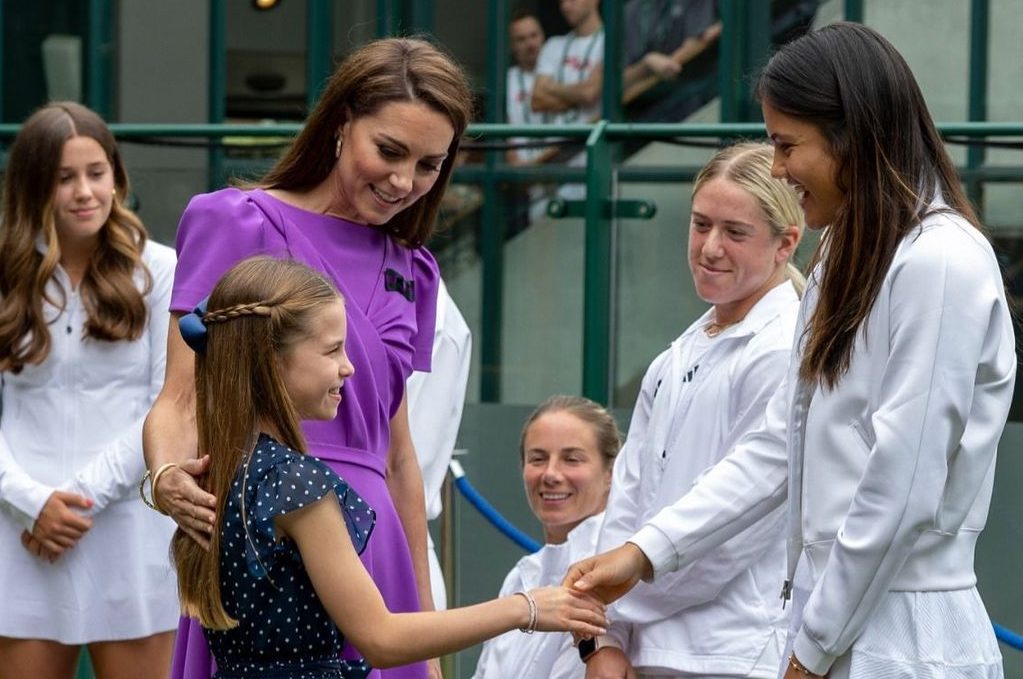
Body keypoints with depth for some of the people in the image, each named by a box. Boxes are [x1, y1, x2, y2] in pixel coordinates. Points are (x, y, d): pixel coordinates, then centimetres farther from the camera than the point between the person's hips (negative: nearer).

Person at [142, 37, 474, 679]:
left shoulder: (410, 270, 18)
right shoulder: (236, 223, 0)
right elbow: (182, 398, -3)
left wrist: (426, 626, 22)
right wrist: (169, 475, -26)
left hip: (373, 549, 6)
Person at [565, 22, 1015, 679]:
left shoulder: (940, 263, -14)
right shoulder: (847, 264, 16)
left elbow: (902, 492, -17)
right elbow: (779, 448, 16)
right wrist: (646, 552, 9)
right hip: (832, 626, 8)